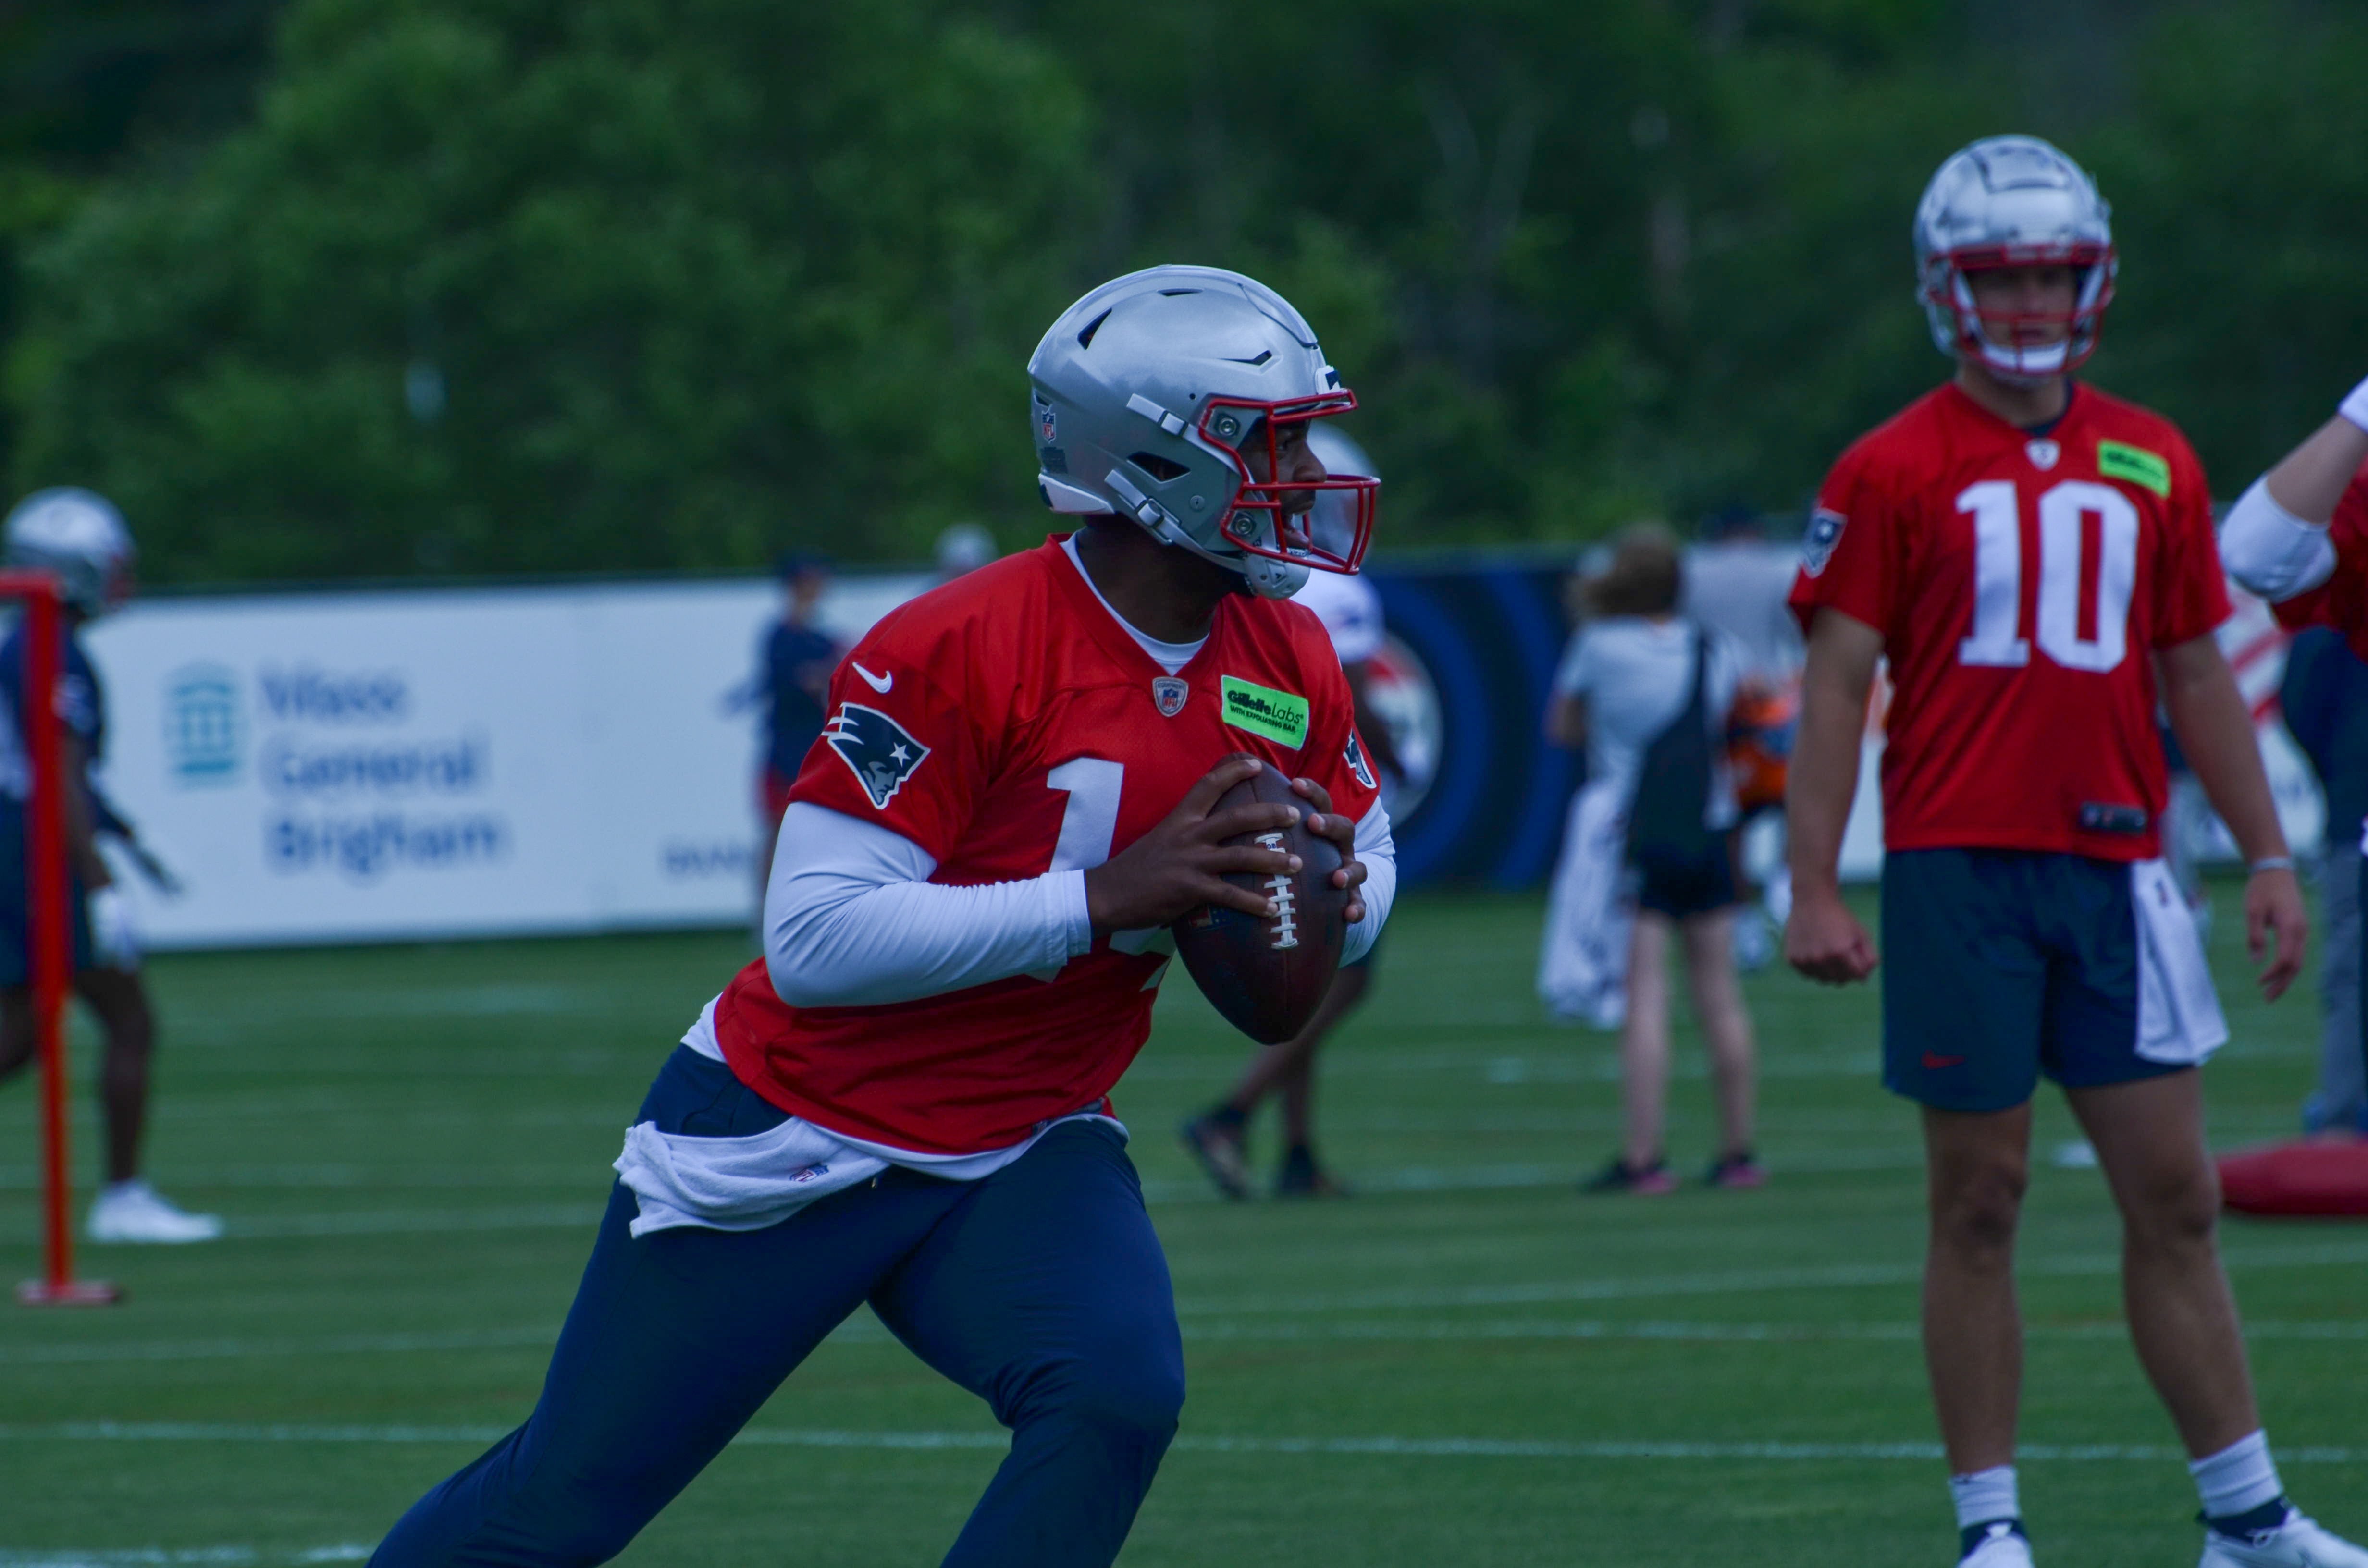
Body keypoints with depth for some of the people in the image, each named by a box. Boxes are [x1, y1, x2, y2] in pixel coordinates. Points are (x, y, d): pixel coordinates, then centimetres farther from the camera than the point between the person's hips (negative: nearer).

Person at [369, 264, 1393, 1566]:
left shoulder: (1289, 672, -4)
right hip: (799, 1146, -5)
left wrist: (1328, 893, -14)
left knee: (1117, 1396, -25)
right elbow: (814, 939, -29)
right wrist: (1104, 897, -33)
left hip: (1014, 1162, 5)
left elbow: (1366, 863, 12)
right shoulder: (956, 653, -26)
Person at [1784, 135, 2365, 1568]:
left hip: (2117, 865, 4)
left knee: (2175, 1197, 4)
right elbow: (1836, 685, -3)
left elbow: (2197, 673, 16)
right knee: (1979, 1201, 1)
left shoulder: (2153, 466, 11)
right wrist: (1815, 892, -9)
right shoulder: (1894, 473, -1)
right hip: (1959, 870, -3)